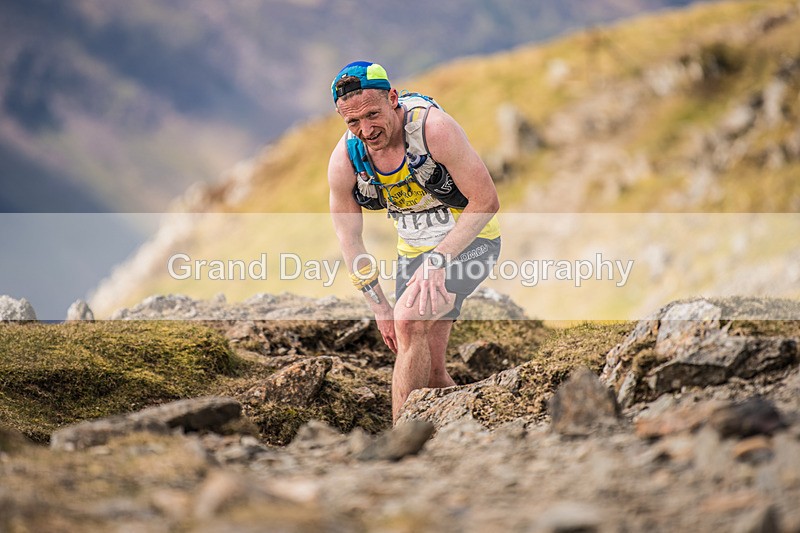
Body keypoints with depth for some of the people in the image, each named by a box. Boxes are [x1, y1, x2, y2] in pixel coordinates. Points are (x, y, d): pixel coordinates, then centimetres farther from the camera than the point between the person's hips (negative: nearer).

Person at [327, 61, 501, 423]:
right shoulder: (344, 161, -14)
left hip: (468, 240, -5)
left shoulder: (433, 128, -27)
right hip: (413, 251, 6)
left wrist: (438, 260, -27)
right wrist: (380, 307, -6)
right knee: (428, 370, 5)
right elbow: (349, 241, -2)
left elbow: (485, 201, -22)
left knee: (410, 320, -28)